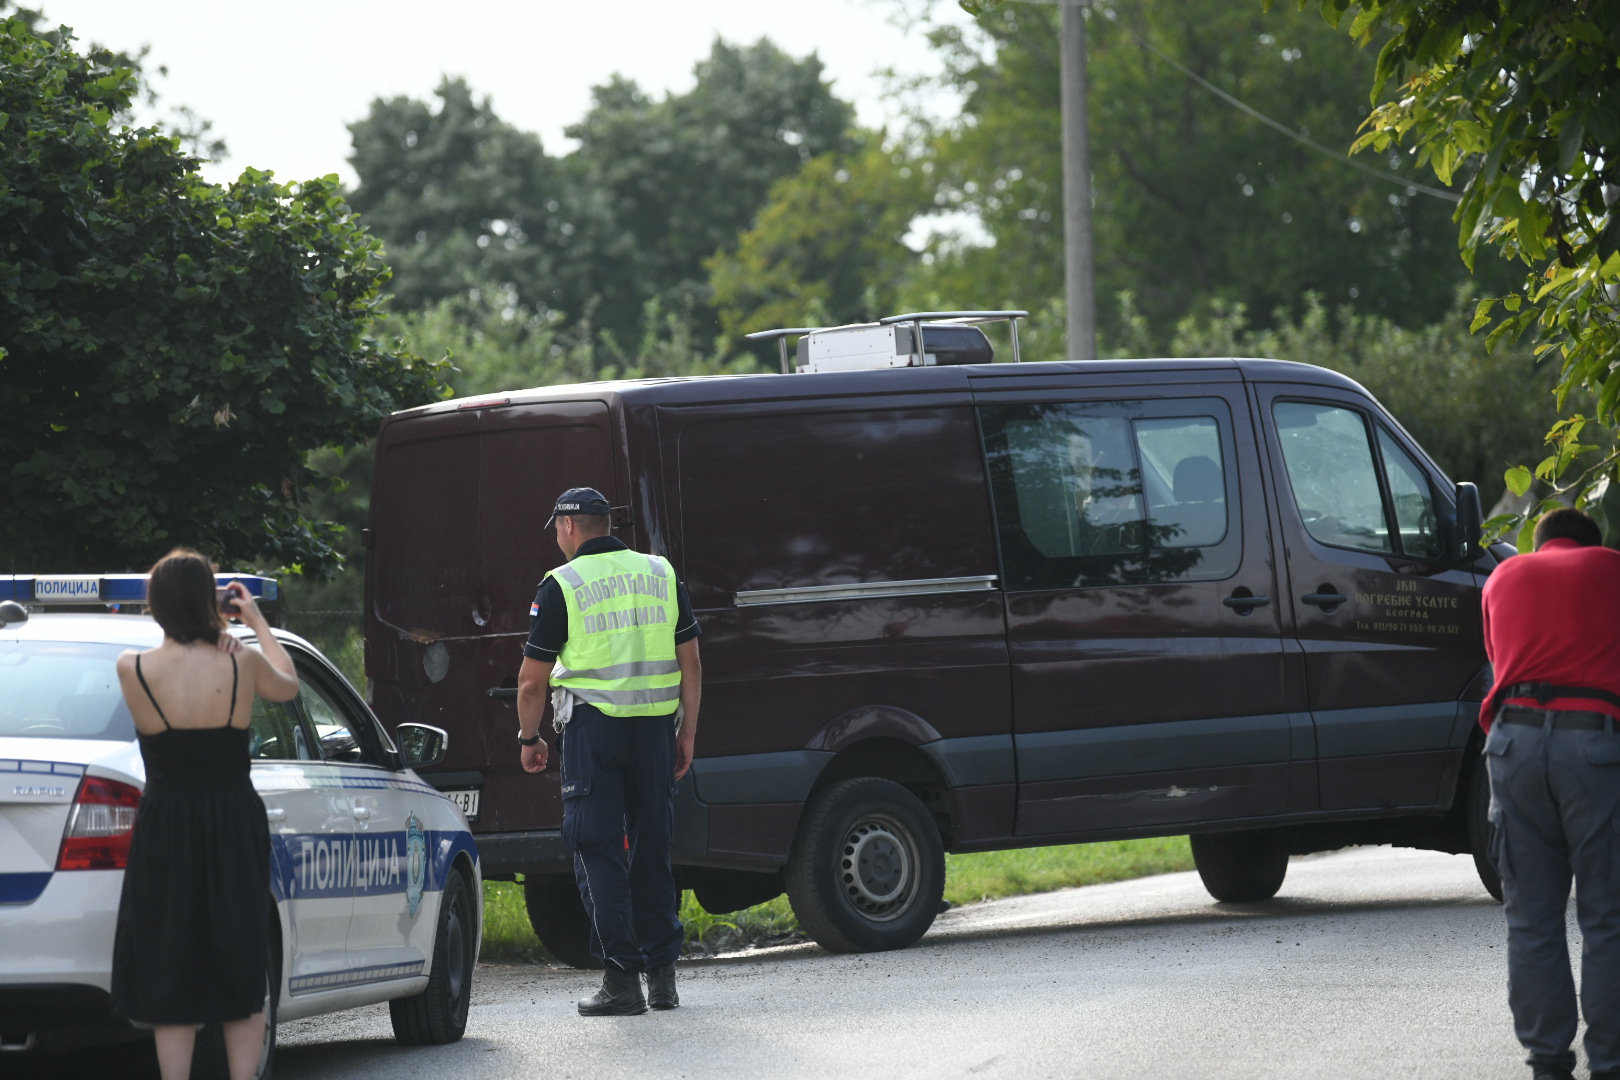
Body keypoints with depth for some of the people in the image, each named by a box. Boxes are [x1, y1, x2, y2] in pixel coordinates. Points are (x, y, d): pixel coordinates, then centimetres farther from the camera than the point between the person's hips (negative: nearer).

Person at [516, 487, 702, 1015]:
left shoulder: (561, 585, -3)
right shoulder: (661, 574, 10)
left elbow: (532, 680, -2)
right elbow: (691, 664, 11)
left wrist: (529, 739, 12)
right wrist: (687, 734, 17)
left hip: (593, 726, -4)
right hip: (655, 727, 4)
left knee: (599, 852, -1)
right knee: (651, 849, 13)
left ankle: (621, 980, -6)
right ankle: (662, 975, 15)